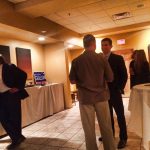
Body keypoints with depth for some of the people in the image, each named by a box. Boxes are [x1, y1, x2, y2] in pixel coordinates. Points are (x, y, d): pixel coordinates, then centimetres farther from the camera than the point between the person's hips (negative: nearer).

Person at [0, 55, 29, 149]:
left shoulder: (9, 67, -6)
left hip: (11, 95, -6)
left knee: (14, 118, 3)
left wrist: (18, 88, -14)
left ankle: (16, 138, 21)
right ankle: (17, 138, 16)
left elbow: (23, 75, -10)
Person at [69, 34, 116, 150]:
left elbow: (72, 81, 0)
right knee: (106, 126, 14)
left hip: (85, 98, 0)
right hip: (101, 96, 1)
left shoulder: (76, 61, -6)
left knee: (89, 128, 10)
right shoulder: (102, 58, -6)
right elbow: (110, 78, -1)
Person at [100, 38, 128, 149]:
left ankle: (123, 138, 20)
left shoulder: (118, 58, -5)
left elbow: (124, 75, -6)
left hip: (115, 92, -4)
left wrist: (120, 89, -12)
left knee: (120, 116, 7)